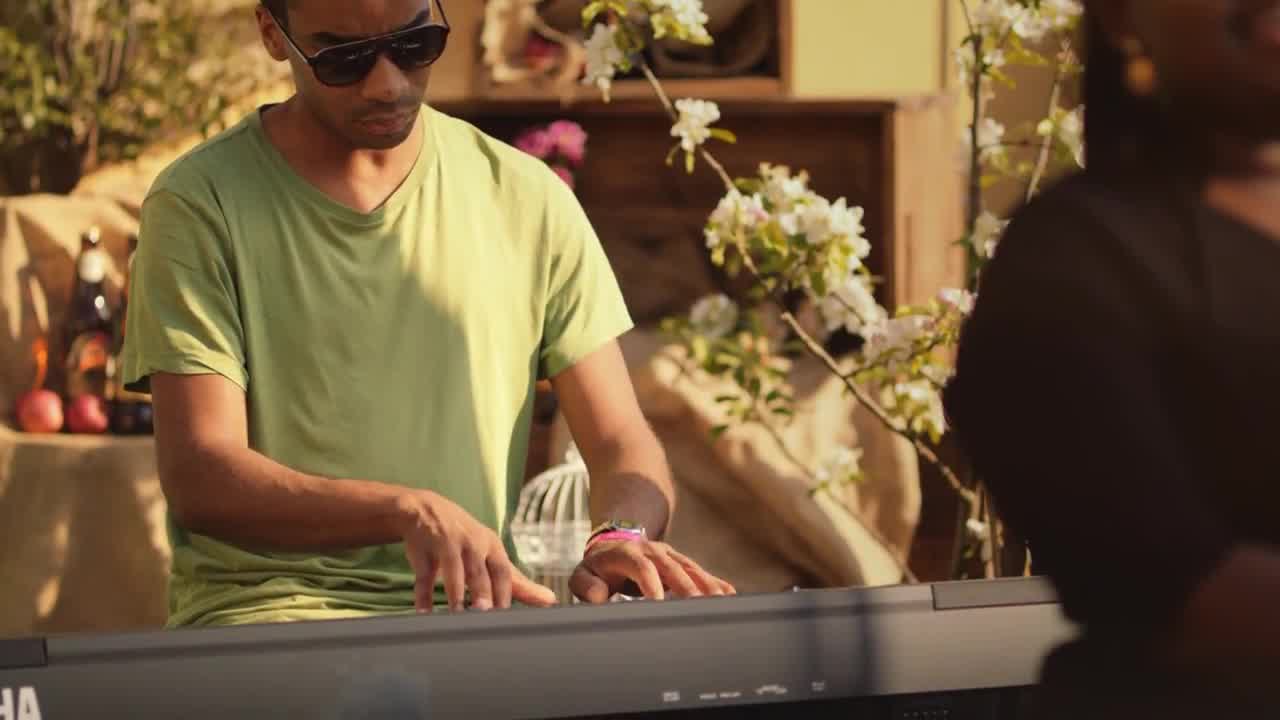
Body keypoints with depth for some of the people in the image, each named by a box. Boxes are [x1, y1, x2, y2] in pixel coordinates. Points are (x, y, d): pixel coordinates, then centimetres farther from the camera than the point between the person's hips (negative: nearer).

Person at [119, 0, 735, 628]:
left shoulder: (526, 199, 11)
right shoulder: (199, 204, 0)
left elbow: (621, 442, 11)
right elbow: (197, 481, -9)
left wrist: (622, 536, -15)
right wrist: (409, 511, -26)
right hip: (263, 615, -4)